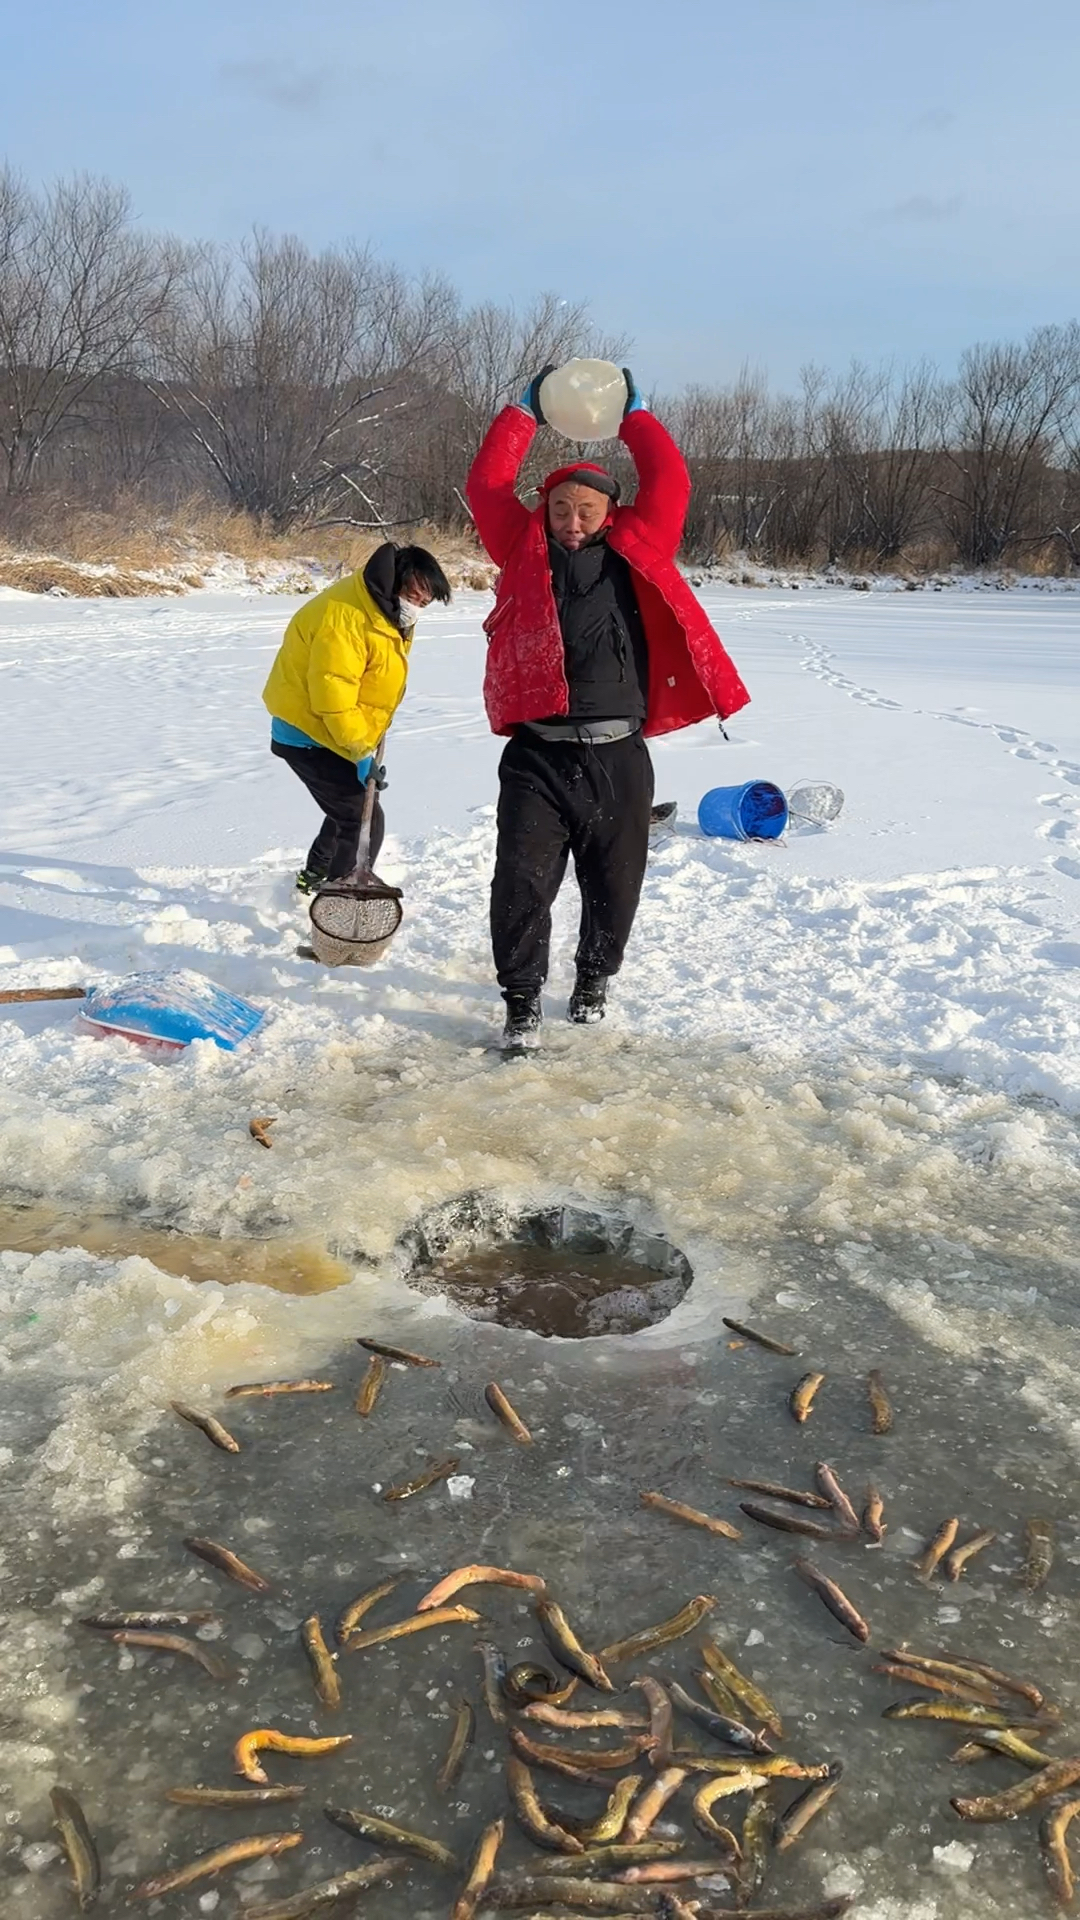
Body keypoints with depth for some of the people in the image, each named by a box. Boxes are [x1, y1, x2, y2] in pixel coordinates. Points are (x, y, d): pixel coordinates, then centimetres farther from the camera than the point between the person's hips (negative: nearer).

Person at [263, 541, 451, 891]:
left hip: (330, 733, 10)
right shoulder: (346, 614, -28)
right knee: (364, 820, -13)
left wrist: (366, 741, 17)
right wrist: (360, 750, -25)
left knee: (351, 811, 24)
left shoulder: (392, 616, 5)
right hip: (309, 734, -10)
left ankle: (314, 878, 43)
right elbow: (331, 691, -30)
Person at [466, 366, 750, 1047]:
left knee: (614, 885, 12)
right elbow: (488, 484, 7)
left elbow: (670, 484, 6)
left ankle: (594, 979, 34)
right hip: (536, 756, -1)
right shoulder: (525, 549, 10)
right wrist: (525, 413, 13)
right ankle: (524, 1000, 8)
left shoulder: (636, 550, 10)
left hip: (619, 757, 1)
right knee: (523, 883, -7)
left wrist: (636, 417, 16)